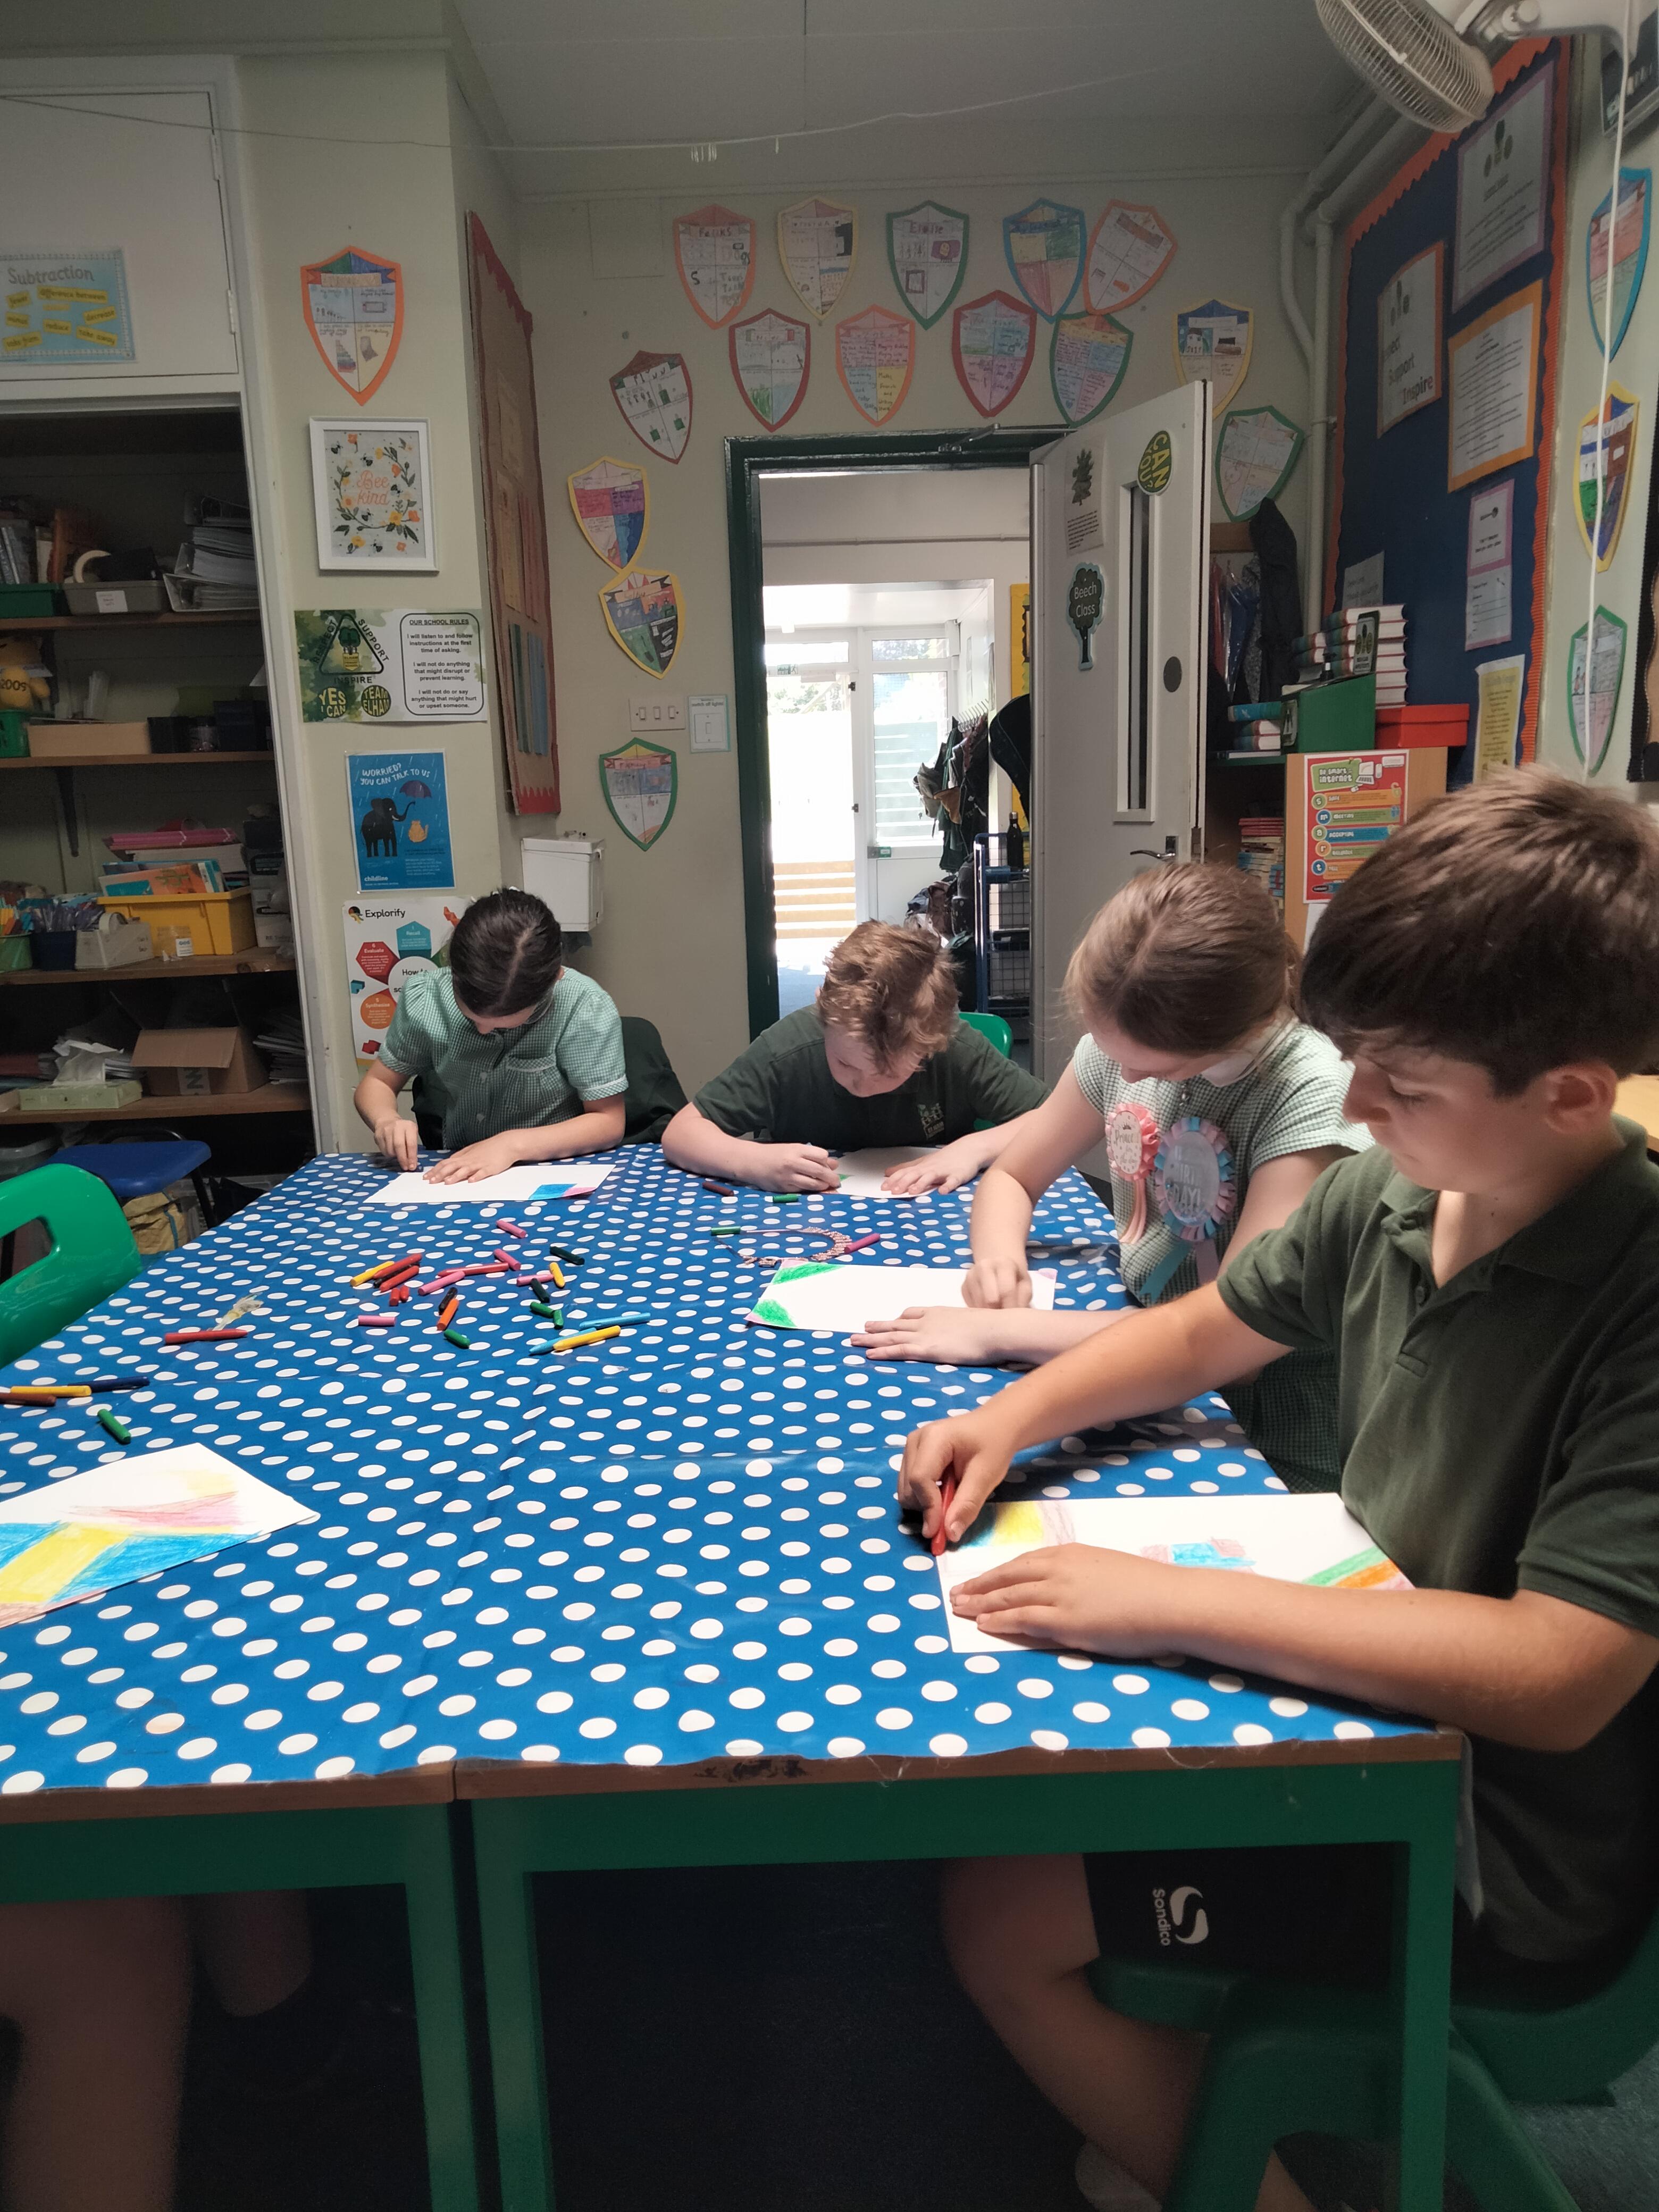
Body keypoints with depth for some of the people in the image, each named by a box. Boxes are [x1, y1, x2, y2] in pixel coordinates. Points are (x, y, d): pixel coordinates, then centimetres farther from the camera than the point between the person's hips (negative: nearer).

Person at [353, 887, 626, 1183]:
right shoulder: (424, 998, -9)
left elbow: (609, 1123, -15)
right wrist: (387, 1121, -17)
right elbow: (377, 1084, 5)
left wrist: (513, 1145, -26)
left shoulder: (585, 1007, -20)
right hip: (455, 1176, 3)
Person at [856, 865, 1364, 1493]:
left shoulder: (1308, 1095, -24)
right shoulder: (1122, 1042, -4)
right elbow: (1010, 1178, 9)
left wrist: (999, 1333, -28)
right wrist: (998, 1259, -15)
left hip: (1274, 1464, -5)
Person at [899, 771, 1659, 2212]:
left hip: (1515, 1856, -7)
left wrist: (1170, 1601, -29)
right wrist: (1016, 1416, -6)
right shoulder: (1385, 1197, -7)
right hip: (1371, 1690, 7)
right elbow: (1202, 1334, 9)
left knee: (1005, 1918, -10)